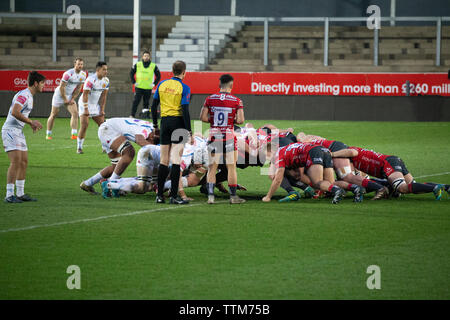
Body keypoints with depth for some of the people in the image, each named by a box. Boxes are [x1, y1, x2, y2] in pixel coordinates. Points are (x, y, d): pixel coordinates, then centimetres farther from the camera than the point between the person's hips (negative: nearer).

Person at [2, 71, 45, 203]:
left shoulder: (29, 97, 17)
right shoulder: (23, 95, -16)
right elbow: (15, 113, -27)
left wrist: (32, 124, 13)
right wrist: (31, 122, -22)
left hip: (18, 131, 10)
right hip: (10, 130, -10)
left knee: (24, 161, 9)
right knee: (16, 161, -16)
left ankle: (20, 193, 14)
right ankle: (9, 195, -16)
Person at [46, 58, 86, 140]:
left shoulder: (83, 74, -5)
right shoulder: (68, 74, -26)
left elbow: (78, 88, 4)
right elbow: (62, 87, -21)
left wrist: (73, 99, -3)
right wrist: (65, 100, -15)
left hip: (70, 96, 5)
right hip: (59, 94, -5)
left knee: (75, 113, -12)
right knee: (53, 115, 3)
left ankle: (74, 134, -12)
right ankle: (48, 134, 15)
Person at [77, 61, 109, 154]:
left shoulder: (106, 81, -1)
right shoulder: (91, 80, -23)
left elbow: (103, 96, 5)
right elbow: (85, 95, -21)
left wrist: (102, 110, 0)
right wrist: (86, 109, -23)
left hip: (95, 105, 7)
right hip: (85, 104, -7)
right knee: (84, 125, -17)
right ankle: (79, 147, -10)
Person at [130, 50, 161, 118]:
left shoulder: (153, 66, 4)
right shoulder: (137, 65, 5)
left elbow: (158, 76, 12)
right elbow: (131, 73, 13)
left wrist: (154, 83, 2)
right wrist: (134, 82, 3)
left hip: (148, 88, 1)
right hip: (139, 87, -1)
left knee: (146, 102, 5)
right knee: (136, 101, -8)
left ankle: (145, 113, 15)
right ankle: (132, 115, -7)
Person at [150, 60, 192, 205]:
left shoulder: (162, 84, 7)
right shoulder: (184, 88, -8)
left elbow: (154, 106, 10)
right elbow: (185, 111, -13)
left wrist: (155, 125, 20)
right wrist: (189, 132, -10)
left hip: (165, 121, 4)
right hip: (178, 122, -4)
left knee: (164, 160, 9)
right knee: (176, 160, -5)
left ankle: (160, 195, 8)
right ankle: (174, 196, -7)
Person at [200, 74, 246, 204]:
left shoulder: (210, 99, 0)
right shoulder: (236, 101, -5)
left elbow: (203, 117, -2)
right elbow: (240, 120, -9)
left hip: (214, 135, 2)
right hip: (229, 136, -2)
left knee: (212, 168, 7)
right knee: (231, 168, 7)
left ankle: (210, 196, 0)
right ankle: (233, 196, 10)